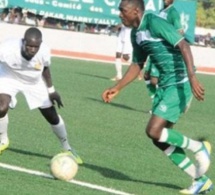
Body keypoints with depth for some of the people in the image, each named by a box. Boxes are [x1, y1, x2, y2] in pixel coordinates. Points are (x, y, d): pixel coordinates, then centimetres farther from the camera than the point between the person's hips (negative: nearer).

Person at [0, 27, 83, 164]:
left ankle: (67, 148, 35)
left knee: (52, 116, 9)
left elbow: (45, 68, -9)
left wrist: (51, 90, 2)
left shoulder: (44, 51, -32)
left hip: (34, 82, 2)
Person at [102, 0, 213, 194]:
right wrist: (117, 88, 19)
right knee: (160, 139, 7)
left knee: (154, 131, -17)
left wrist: (192, 77, -33)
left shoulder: (155, 23, -16)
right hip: (164, 85, 10)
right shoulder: (136, 33, 11)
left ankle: (199, 147, 4)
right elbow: (137, 65, 24)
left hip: (179, 84, -9)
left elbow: (183, 46, -23)